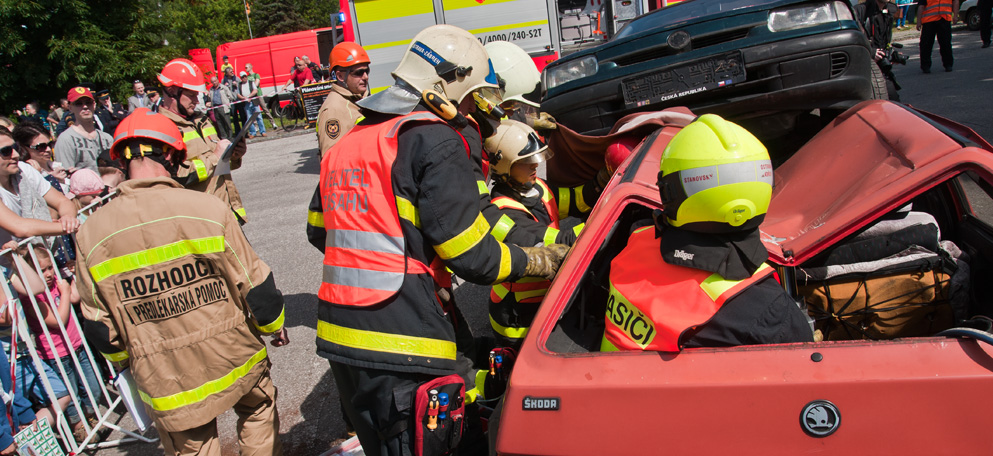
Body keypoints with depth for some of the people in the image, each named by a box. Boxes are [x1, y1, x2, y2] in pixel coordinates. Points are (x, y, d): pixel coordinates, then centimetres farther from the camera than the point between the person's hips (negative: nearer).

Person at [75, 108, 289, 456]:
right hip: (234, 359, -1)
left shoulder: (91, 235, -10)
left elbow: (100, 329, -2)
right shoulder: (208, 209, -17)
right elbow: (255, 285, -10)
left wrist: (127, 361, 18)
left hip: (164, 383, 2)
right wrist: (275, 326, 9)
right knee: (258, 409, 28)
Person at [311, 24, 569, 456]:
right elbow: (472, 256, -12)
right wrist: (543, 260, 3)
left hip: (339, 339, 9)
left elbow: (321, 231, 23)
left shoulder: (347, 143, 16)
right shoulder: (433, 141, -10)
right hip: (402, 347, -9)